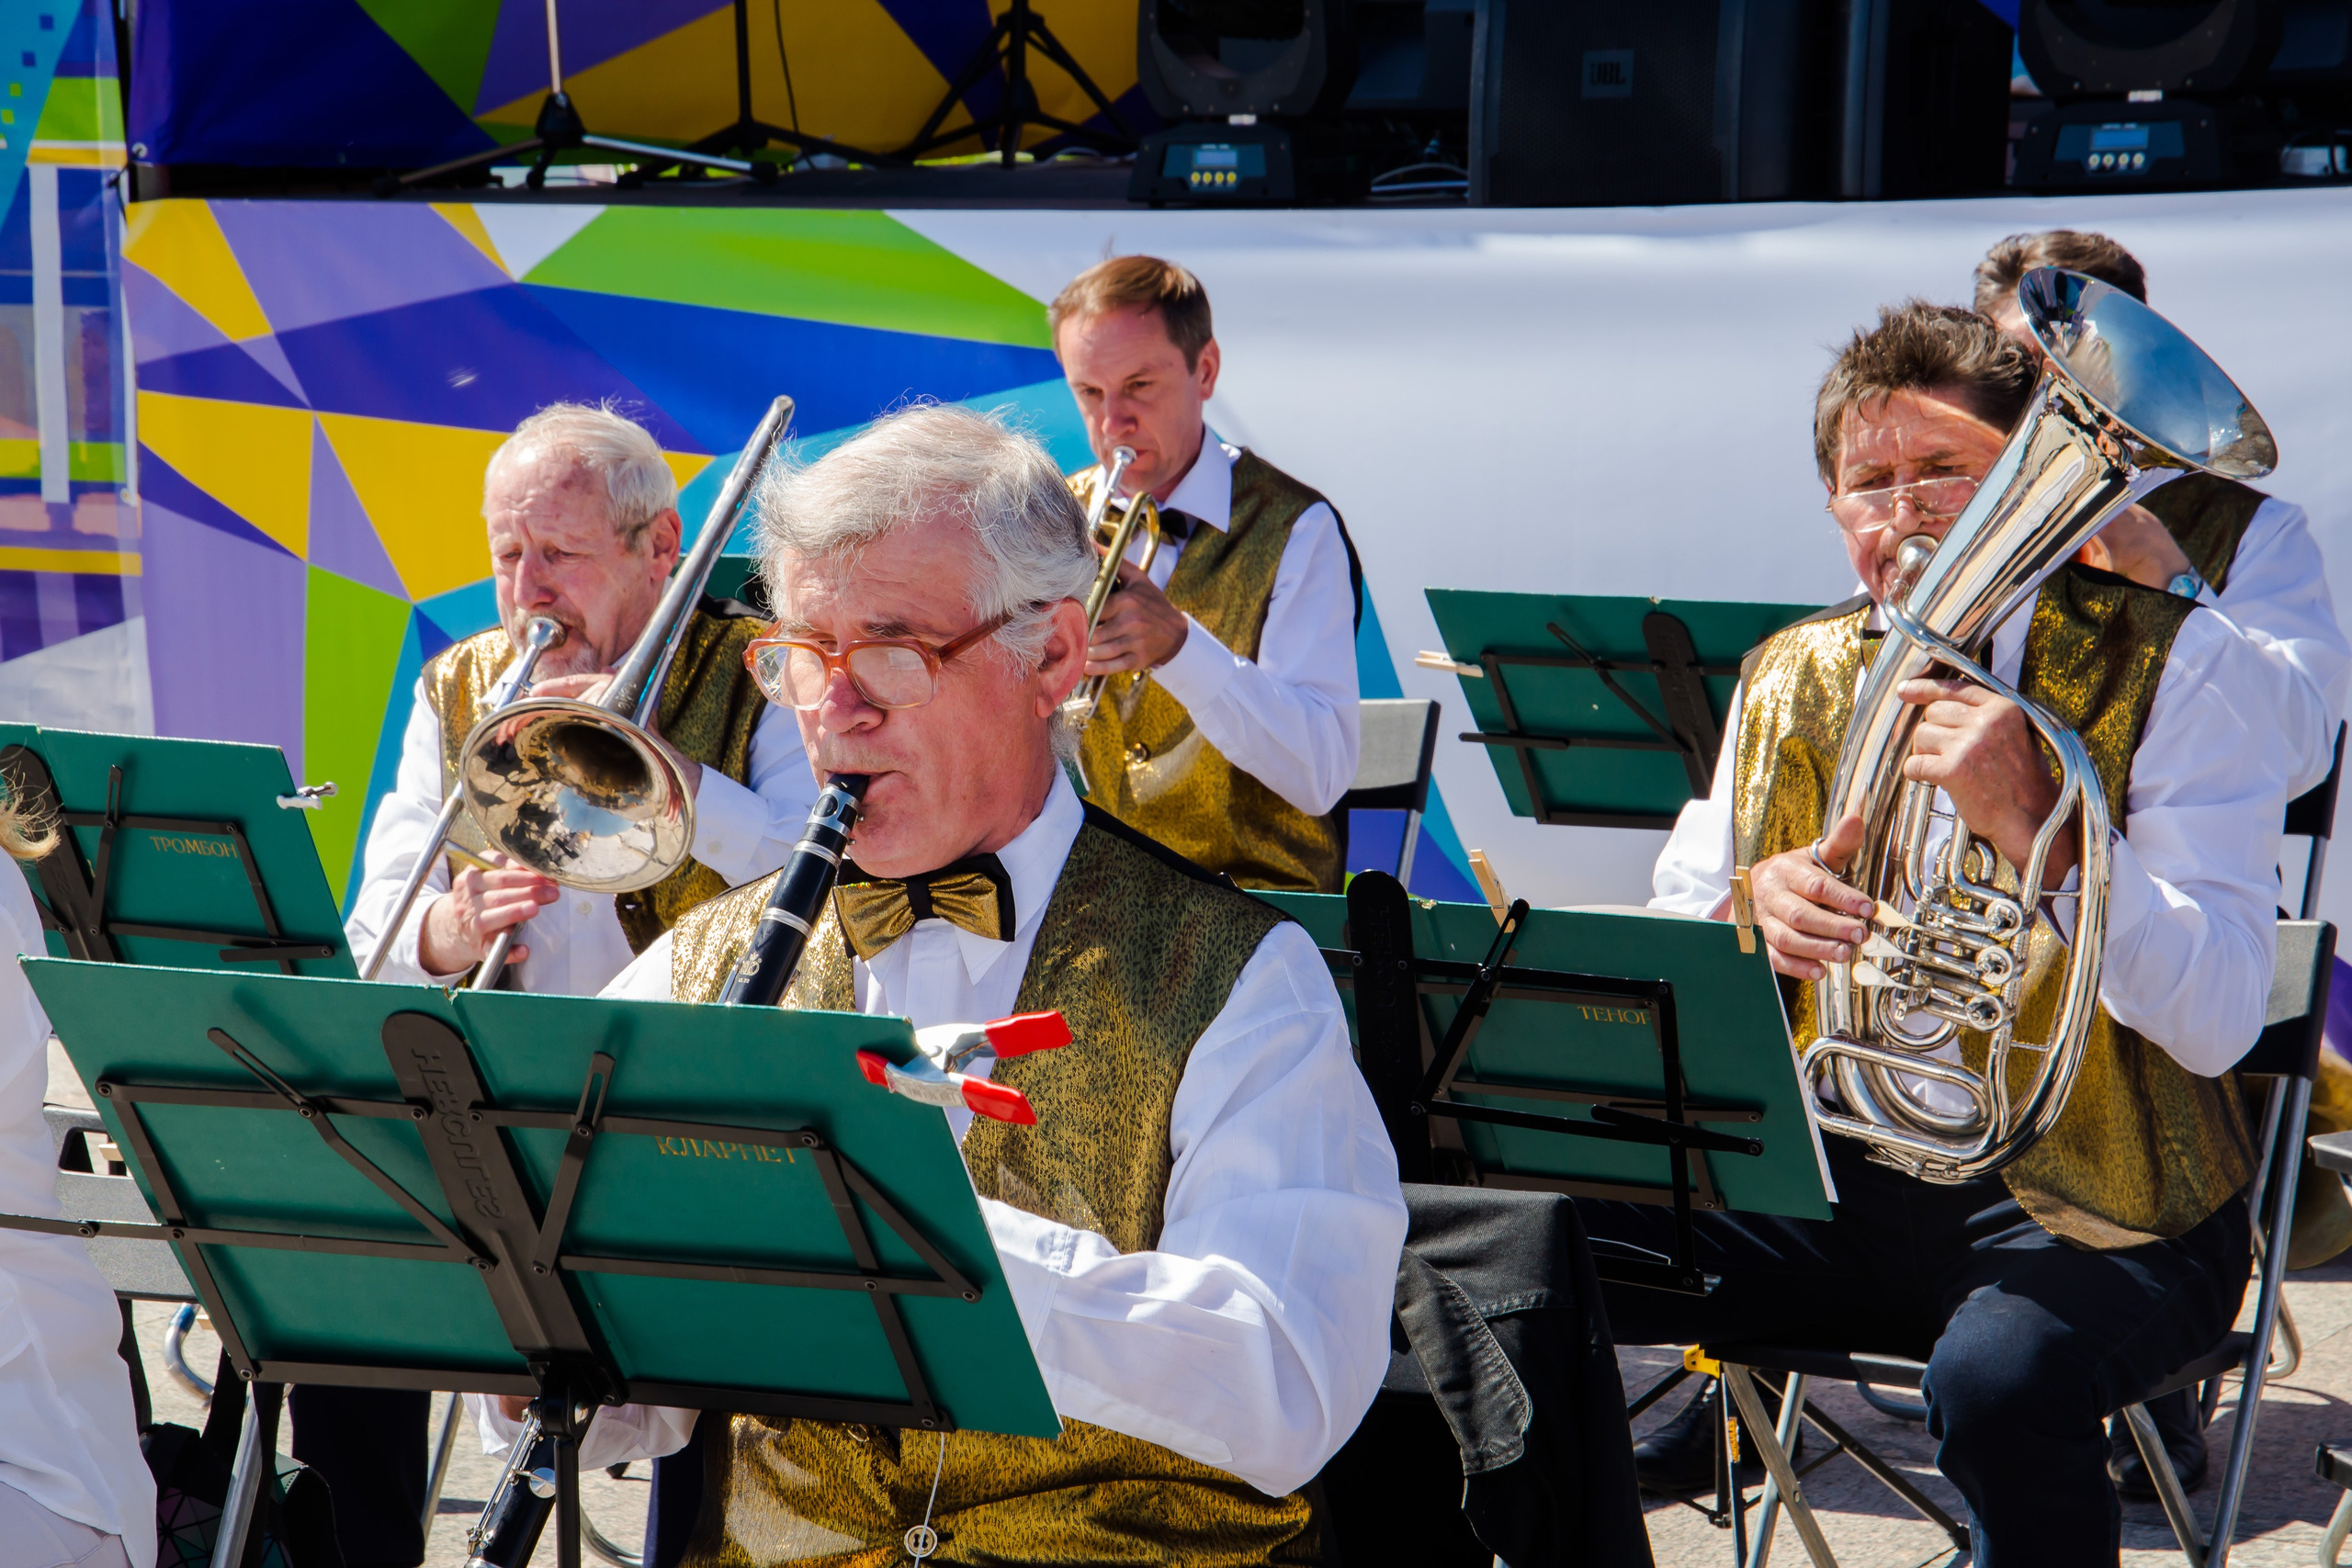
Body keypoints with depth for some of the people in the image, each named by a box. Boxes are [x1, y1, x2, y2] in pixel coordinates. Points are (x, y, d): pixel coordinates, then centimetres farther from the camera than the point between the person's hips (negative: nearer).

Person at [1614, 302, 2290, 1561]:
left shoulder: (2174, 665, -3)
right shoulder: (1790, 679, 12)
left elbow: (2218, 1022, -14)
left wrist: (2038, 832, -26)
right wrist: (1748, 915, -13)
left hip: (2078, 1202, -4)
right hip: (1829, 1175, 4)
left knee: (1999, 1380, -36)